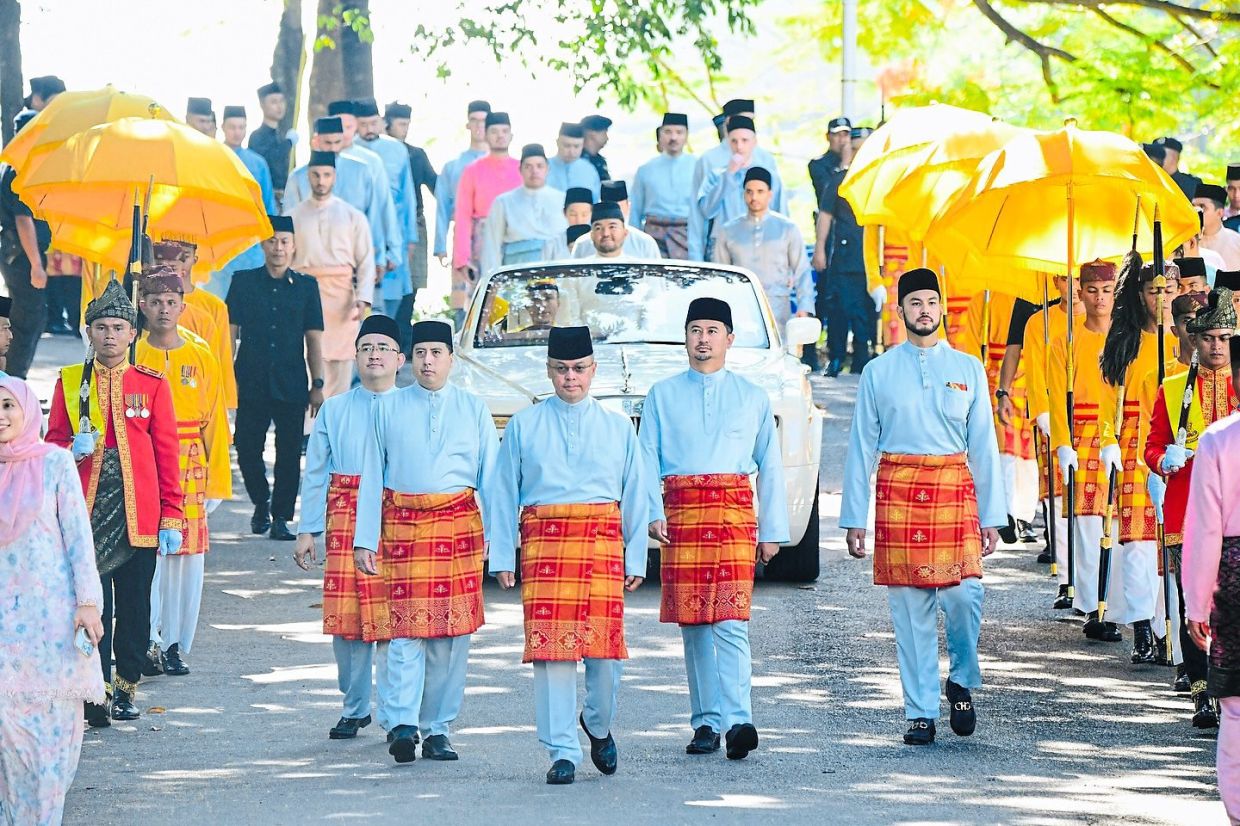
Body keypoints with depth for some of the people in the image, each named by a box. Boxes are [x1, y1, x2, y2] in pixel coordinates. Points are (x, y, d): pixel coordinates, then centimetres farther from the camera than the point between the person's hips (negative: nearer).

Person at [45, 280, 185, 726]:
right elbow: (53, 442, 10)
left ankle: (127, 687, 16)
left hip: (138, 516, 0)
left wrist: (171, 518, -1)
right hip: (86, 513, 0)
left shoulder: (153, 384, 4)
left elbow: (167, 453, 3)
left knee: (134, 604, 5)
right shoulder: (69, 382, 6)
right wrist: (74, 449, -14)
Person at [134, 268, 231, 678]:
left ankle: (174, 645, 11)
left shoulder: (201, 360, 7)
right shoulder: (131, 357, 2)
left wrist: (215, 484, 4)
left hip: (190, 476, 2)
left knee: (188, 562, 2)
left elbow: (215, 424, 8)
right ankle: (149, 644, -5)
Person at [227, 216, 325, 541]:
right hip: (252, 384, 0)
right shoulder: (244, 281, 6)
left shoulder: (305, 286, 6)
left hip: (292, 386, 0)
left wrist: (317, 384, 2)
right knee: (247, 450, 1)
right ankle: (261, 503, 25)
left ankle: (281, 517, 9)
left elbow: (314, 339, 7)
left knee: (289, 454, 0)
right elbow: (230, 332, 7)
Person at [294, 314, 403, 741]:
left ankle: (394, 714, 0)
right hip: (344, 517, 2)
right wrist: (307, 530, 6)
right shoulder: (334, 410, 11)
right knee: (344, 616, 3)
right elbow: (314, 473, 12)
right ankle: (354, 708, 17)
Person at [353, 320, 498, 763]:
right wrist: (365, 539, 2)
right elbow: (372, 475, 7)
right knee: (406, 628, -11)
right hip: (403, 524, -1)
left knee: (452, 635, 1)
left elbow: (491, 475, 9)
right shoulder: (388, 408, 7)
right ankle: (403, 724, -17)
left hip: (459, 525, 1)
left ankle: (438, 728, 8)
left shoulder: (474, 409, 9)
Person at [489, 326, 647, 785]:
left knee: (605, 644, -3)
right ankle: (562, 752, -1)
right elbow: (503, 494, 7)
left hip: (603, 543, 1)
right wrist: (502, 556, 1)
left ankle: (599, 725, 26)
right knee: (550, 645, -6)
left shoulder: (618, 428, 11)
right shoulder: (523, 426, 8)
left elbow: (635, 497, 11)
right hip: (544, 541, -1)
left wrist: (635, 558, 6)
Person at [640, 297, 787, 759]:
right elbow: (646, 459, 6)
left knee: (730, 622, -13)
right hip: (681, 513, 1)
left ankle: (738, 721, -23)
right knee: (693, 624, 2)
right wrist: (654, 511, -9)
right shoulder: (663, 396, 12)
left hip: (735, 513, -1)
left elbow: (770, 466, 13)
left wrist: (773, 531, 9)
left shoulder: (752, 398, 12)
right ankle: (706, 722, 8)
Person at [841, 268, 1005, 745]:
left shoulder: (967, 369, 10)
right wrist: (854, 518, 3)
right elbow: (861, 448, 7)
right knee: (910, 608, -1)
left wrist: (991, 518, 6)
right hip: (897, 491, 0)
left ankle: (962, 681, 11)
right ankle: (920, 713, 6)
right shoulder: (879, 372, 7)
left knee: (964, 594, -14)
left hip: (954, 490, 0)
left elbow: (984, 446, 10)